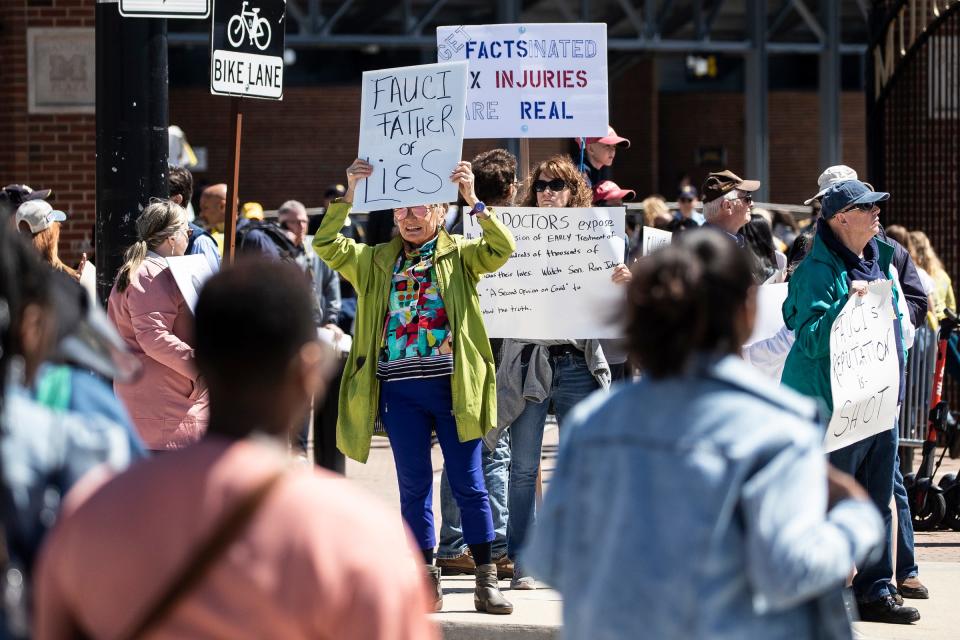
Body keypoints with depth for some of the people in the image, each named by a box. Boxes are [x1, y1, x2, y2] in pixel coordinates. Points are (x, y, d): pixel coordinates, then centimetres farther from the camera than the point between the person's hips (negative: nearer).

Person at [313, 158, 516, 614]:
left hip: (452, 384, -3)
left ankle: (486, 578, 4)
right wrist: (349, 196, -7)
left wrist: (472, 201, -19)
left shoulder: (459, 255, 7)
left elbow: (503, 249, -10)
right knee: (413, 483, 5)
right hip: (398, 386, 3)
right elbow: (326, 245, 3)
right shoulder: (377, 262, 14)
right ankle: (425, 579, 10)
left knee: (468, 481, 0)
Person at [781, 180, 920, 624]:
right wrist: (848, 301, -30)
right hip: (835, 402, -8)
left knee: (878, 500, 11)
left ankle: (875, 591, 17)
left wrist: (896, 381, 18)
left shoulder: (881, 260, 12)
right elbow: (811, 339, -20)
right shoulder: (819, 270, -13)